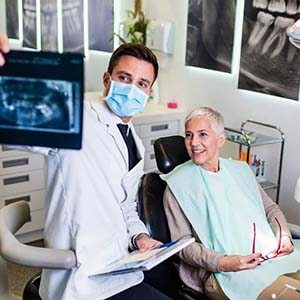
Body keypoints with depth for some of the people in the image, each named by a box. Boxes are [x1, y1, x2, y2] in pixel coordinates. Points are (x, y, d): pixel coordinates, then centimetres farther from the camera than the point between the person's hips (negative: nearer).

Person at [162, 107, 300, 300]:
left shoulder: (240, 170, 19)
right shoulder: (178, 184, 2)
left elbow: (270, 207, 25)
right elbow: (182, 244, -2)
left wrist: (284, 236, 3)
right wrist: (222, 263, -19)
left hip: (270, 254, 7)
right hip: (222, 273, -6)